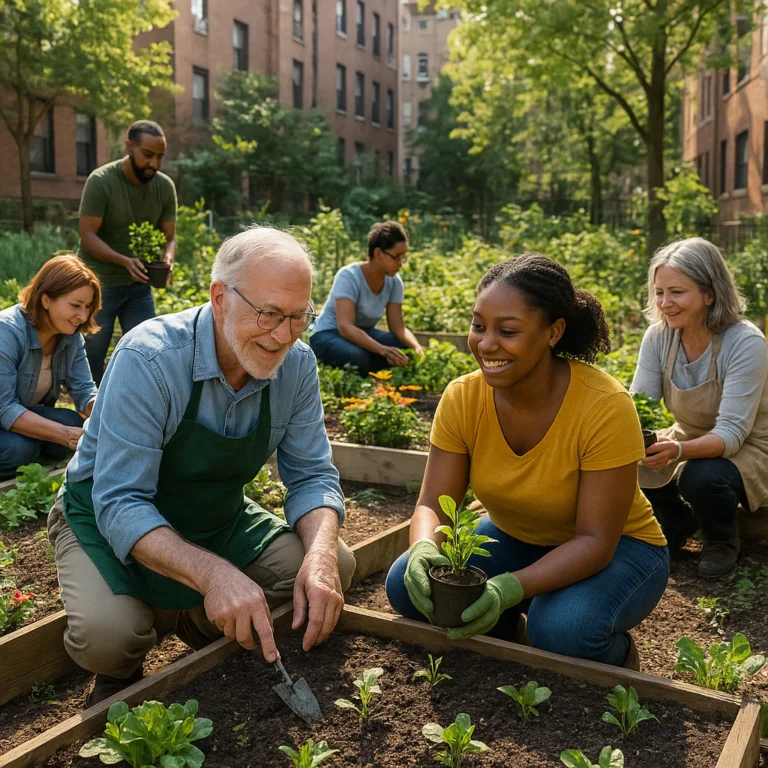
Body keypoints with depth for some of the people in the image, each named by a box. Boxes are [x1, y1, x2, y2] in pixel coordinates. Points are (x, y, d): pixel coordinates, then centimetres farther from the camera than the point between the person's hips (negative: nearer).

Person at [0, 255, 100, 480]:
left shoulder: (71, 334, -8)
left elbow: (84, 391, -10)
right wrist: (70, 436, -42)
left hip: (26, 413, 6)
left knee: (72, 423, -22)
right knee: (20, 447, -34)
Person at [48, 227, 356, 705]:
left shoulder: (296, 364, -14)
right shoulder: (149, 360, -30)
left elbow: (312, 475, -9)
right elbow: (120, 504, -33)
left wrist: (321, 555, -31)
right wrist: (212, 573, -49)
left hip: (217, 521, 5)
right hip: (110, 520, -4)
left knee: (335, 567, -13)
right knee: (107, 635, -32)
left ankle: (200, 622, 10)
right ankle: (120, 674, 7)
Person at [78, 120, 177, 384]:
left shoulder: (165, 186, -3)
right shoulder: (101, 181, -15)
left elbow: (169, 237, 1)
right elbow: (87, 236, -17)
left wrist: (167, 259, -23)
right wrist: (125, 261, -33)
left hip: (138, 284, 4)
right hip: (98, 283, -4)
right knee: (92, 361, 3)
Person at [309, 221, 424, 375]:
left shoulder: (394, 281, -7)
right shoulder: (349, 276, -26)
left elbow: (398, 327, -8)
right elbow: (345, 327, -35)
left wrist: (417, 347, -30)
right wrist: (382, 350, -49)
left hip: (365, 334, 6)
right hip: (329, 335, -6)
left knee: (410, 354, -17)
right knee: (356, 356, -39)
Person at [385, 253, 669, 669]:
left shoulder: (606, 406, -29)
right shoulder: (462, 398, -16)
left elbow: (595, 541, -27)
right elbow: (433, 505, -14)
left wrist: (510, 588, -42)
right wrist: (425, 550, -38)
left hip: (615, 551, -4)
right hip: (515, 540, 4)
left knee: (564, 628, -35)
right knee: (408, 584, -17)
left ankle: (619, 655, 2)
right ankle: (510, 634, 10)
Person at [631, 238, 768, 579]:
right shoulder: (658, 336, -13)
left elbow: (732, 432, -31)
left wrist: (678, 450, -50)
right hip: (690, 440, 5)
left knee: (701, 477, -35)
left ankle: (723, 541, 0)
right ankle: (678, 523, 10)